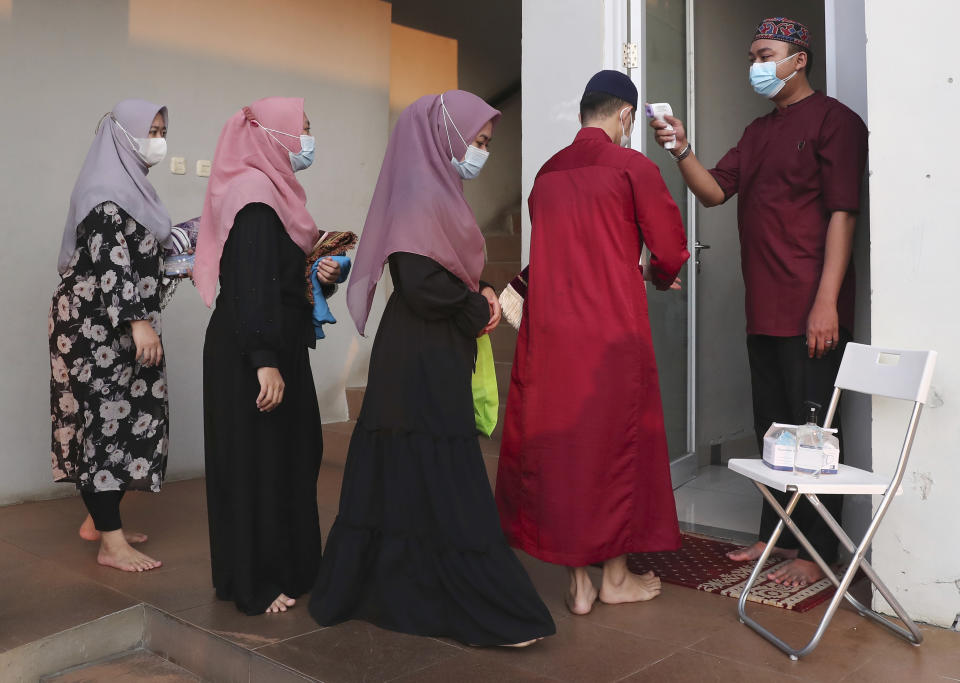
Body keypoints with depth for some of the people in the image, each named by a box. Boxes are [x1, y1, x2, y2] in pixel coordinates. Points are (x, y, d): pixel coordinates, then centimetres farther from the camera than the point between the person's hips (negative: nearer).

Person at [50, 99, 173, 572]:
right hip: (99, 328, -9)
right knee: (107, 420, -6)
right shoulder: (107, 191, -14)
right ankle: (111, 543, -1)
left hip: (117, 328, 9)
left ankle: (99, 519, 23)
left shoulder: (128, 186, 16)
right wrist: (137, 320, -30)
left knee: (120, 419, 12)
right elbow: (109, 261, -24)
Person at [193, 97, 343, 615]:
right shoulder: (255, 195, -17)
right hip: (251, 355, -10)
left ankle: (285, 566, 30)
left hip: (278, 347, 10)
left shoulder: (272, 191, 14)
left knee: (290, 454, 16)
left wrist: (323, 274, 4)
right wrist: (266, 360, -28)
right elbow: (252, 284, -25)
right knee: (257, 460, -1)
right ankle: (254, 585, 13)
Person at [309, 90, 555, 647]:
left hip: (432, 357, 10)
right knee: (444, 481, -3)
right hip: (425, 364, -10)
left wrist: (482, 295, 3)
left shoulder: (438, 193, 15)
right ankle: (489, 613, 6)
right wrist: (479, 308, -10)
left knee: (405, 481, 15)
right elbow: (422, 283, -25)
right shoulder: (424, 197, -16)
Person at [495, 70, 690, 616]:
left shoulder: (548, 172, 9)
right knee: (618, 443, 9)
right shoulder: (631, 166, -5)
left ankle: (579, 580, 18)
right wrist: (659, 278, 18)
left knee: (559, 445, 10)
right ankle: (616, 576, 22)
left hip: (550, 333, 4)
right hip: (613, 333, -4)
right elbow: (670, 251, -5)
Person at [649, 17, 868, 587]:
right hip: (763, 310, 8)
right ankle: (776, 534, 27)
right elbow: (715, 191, 14)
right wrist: (683, 152, -4)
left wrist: (826, 303, -19)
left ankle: (817, 554, 8)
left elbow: (842, 213, -12)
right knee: (772, 427, 14)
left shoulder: (833, 120, -4)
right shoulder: (759, 131, 20)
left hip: (810, 311, -8)